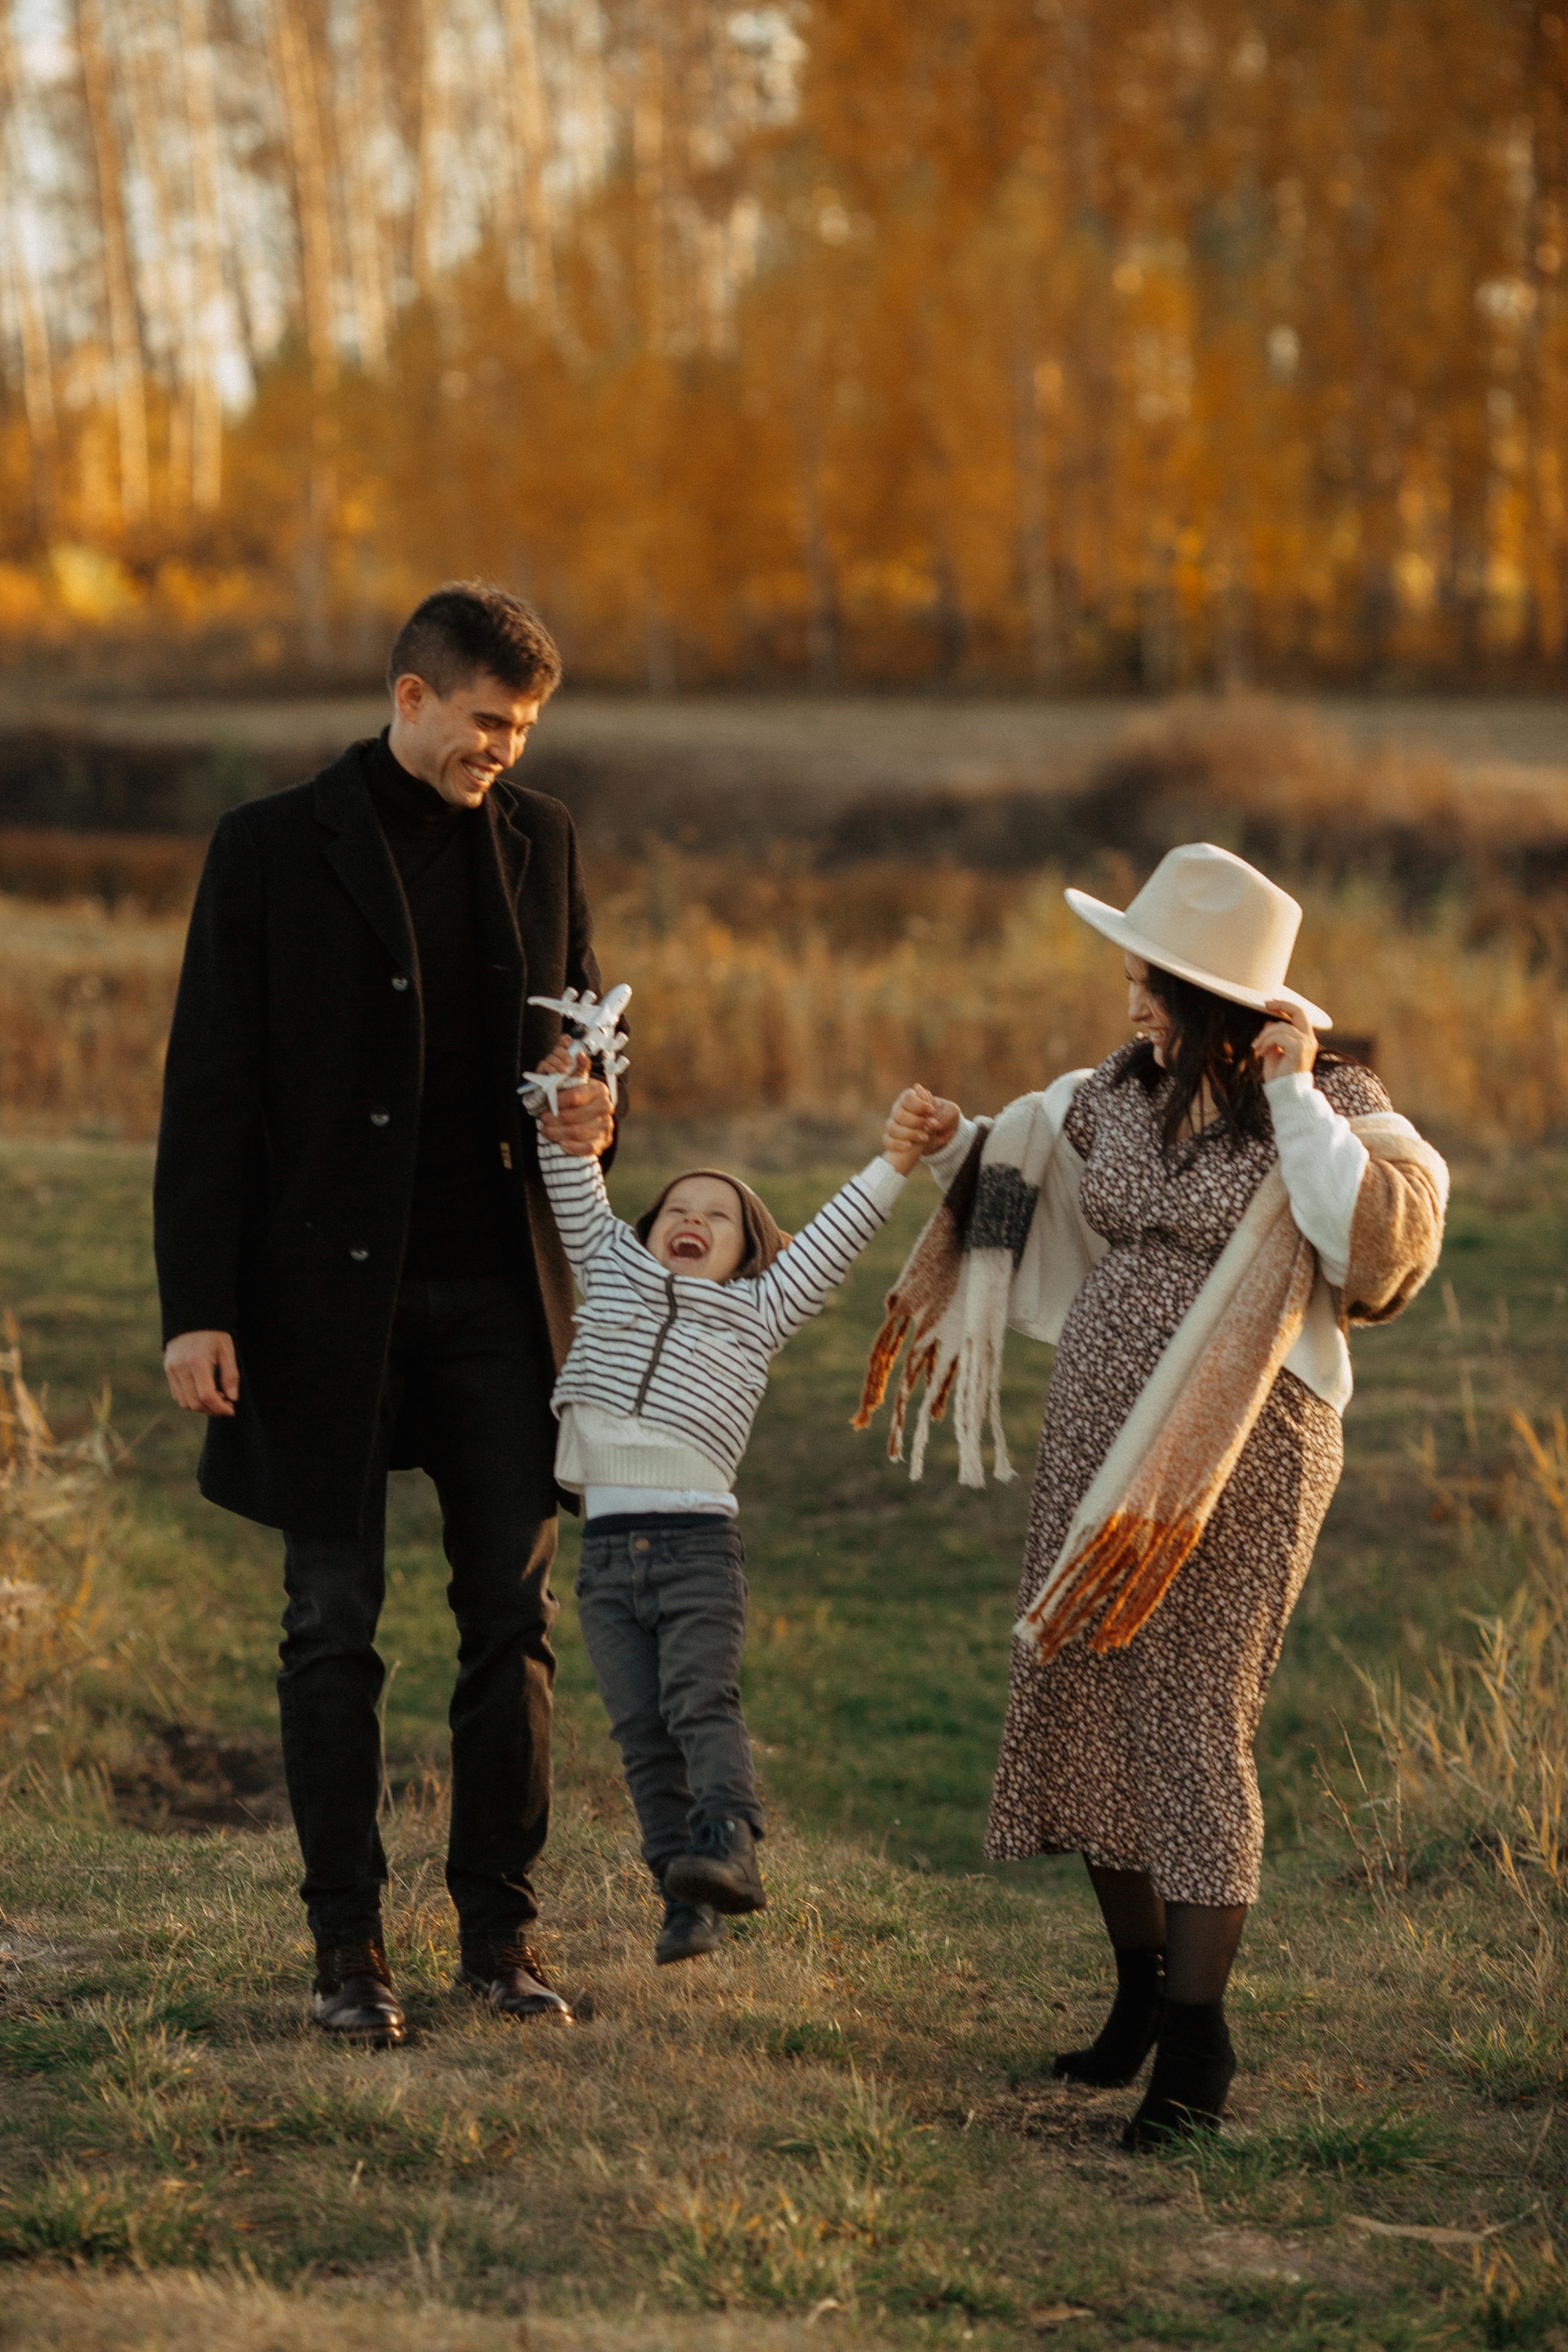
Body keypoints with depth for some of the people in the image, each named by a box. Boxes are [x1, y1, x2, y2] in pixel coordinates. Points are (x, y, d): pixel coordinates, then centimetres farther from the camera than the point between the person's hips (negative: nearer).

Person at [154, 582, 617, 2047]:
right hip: (330, 1292, -3)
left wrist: (589, 1115, -5)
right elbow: (209, 1091, -5)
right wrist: (195, 1308, -11)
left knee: (512, 1615, 5)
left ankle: (500, 1933, 14)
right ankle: (347, 1949, 10)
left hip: (499, 1282, 4)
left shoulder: (538, 841, 8)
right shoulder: (272, 850, -4)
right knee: (333, 1623, 3)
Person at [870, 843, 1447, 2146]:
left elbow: (1381, 1235, -25)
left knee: (1192, 1719, -11)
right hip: (1098, 1438, 7)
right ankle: (1140, 1988, 25)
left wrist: (1297, 1100, -21)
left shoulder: (1335, 1105, -7)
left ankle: (1196, 2043, -7)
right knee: (1079, 1700, 8)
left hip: (1238, 1453, -7)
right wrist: (955, 1142, 11)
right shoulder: (1124, 1094, 9)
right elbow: (1042, 1144, 30)